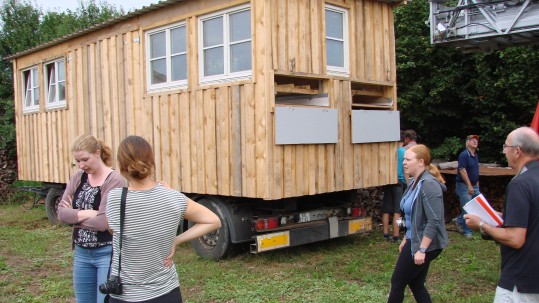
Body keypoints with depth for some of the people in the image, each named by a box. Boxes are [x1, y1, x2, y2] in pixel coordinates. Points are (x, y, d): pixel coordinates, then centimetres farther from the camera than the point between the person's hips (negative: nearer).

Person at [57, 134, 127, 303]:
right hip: (81, 253, 7)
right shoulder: (77, 177, 3)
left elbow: (103, 222, -22)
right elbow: (61, 213, -2)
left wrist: (74, 216, -8)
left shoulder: (115, 181, -16)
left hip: (107, 253, -6)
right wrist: (85, 214, -18)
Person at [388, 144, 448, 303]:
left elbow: (434, 222, -26)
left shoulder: (429, 184, -21)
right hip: (415, 241, 9)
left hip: (425, 244, -9)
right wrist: (406, 240, 23)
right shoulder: (414, 183, 9)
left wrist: (421, 250, -26)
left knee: (397, 282, 3)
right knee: (416, 284, 15)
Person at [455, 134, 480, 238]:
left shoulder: (476, 155, 12)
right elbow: (462, 171, -19)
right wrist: (469, 186, -21)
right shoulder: (464, 155, -14)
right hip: (464, 186, -8)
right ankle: (467, 232, 8)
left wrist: (477, 184, 17)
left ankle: (460, 221, 23)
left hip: (474, 186, 8)